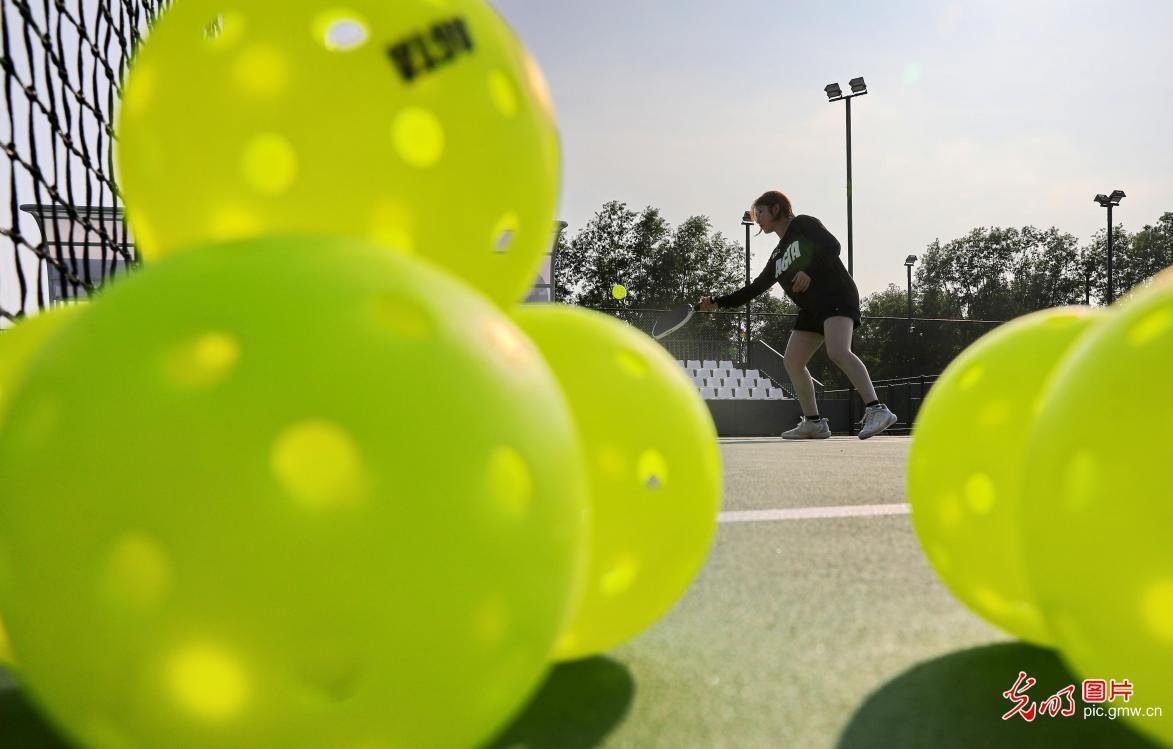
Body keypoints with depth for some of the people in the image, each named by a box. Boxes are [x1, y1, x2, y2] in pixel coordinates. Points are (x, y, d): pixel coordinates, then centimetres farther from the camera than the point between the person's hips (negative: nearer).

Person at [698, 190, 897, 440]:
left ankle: (877, 410, -30)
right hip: (811, 309, 9)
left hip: (837, 295, -9)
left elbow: (832, 246, -10)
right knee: (792, 362, 2)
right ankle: (814, 423, 9)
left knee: (838, 352, -28)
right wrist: (718, 302, 20)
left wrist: (809, 272, -24)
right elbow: (754, 288, 25)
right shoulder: (777, 256, 24)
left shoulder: (803, 224, 4)